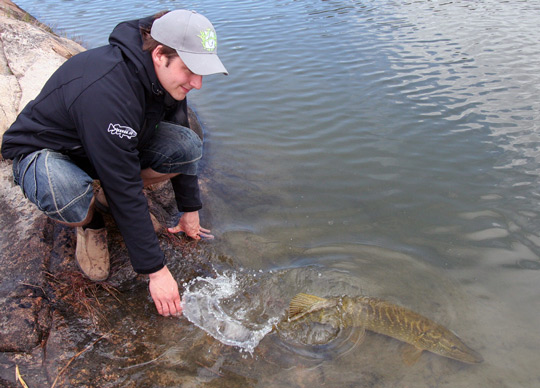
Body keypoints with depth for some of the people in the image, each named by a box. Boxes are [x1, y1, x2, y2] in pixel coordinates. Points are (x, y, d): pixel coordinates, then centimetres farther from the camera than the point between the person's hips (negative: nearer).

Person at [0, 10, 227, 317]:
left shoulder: (167, 75, -14)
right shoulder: (106, 90, -38)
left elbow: (180, 151, 1)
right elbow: (124, 187, -36)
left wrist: (190, 210, 5)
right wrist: (156, 270, -31)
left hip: (113, 144, 6)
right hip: (42, 152, -6)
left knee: (189, 145, -18)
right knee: (67, 197, -42)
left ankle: (112, 199, 5)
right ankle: (91, 225, -4)